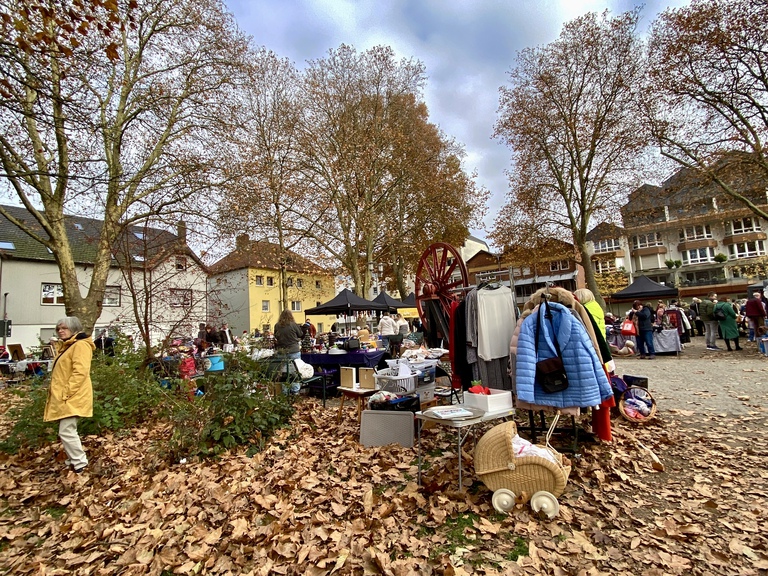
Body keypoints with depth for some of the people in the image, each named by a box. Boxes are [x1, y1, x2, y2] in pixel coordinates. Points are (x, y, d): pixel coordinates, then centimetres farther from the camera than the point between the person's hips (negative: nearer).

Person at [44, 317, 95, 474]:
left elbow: (80, 372, -23)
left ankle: (80, 463, 1)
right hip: (65, 397, 11)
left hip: (71, 397, -11)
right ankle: (74, 459, 27)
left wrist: (66, 393, -23)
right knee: (68, 431, 16)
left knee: (66, 432, -9)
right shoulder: (66, 346, 19)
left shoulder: (80, 345, -15)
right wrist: (58, 393, 19)